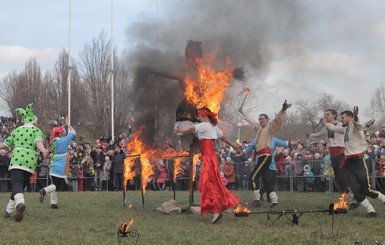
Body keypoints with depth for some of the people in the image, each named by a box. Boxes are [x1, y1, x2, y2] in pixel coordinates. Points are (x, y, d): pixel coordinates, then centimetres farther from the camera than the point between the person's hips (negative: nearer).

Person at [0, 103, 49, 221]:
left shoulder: (16, 130, 19)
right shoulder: (37, 131, 10)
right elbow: (38, 141, -12)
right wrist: (43, 150, -31)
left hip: (17, 158, 0)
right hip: (30, 160, 0)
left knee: (16, 184, -16)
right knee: (21, 185, 14)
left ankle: (20, 203, -46)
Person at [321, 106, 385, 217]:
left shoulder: (355, 127, -9)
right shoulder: (345, 128, 17)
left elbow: (356, 123, -34)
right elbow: (335, 128, 38)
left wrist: (355, 117, -56)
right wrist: (325, 124, 51)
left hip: (358, 160, -8)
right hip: (349, 161, 8)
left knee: (367, 189, -10)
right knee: (356, 190, -2)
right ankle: (370, 211, 2)